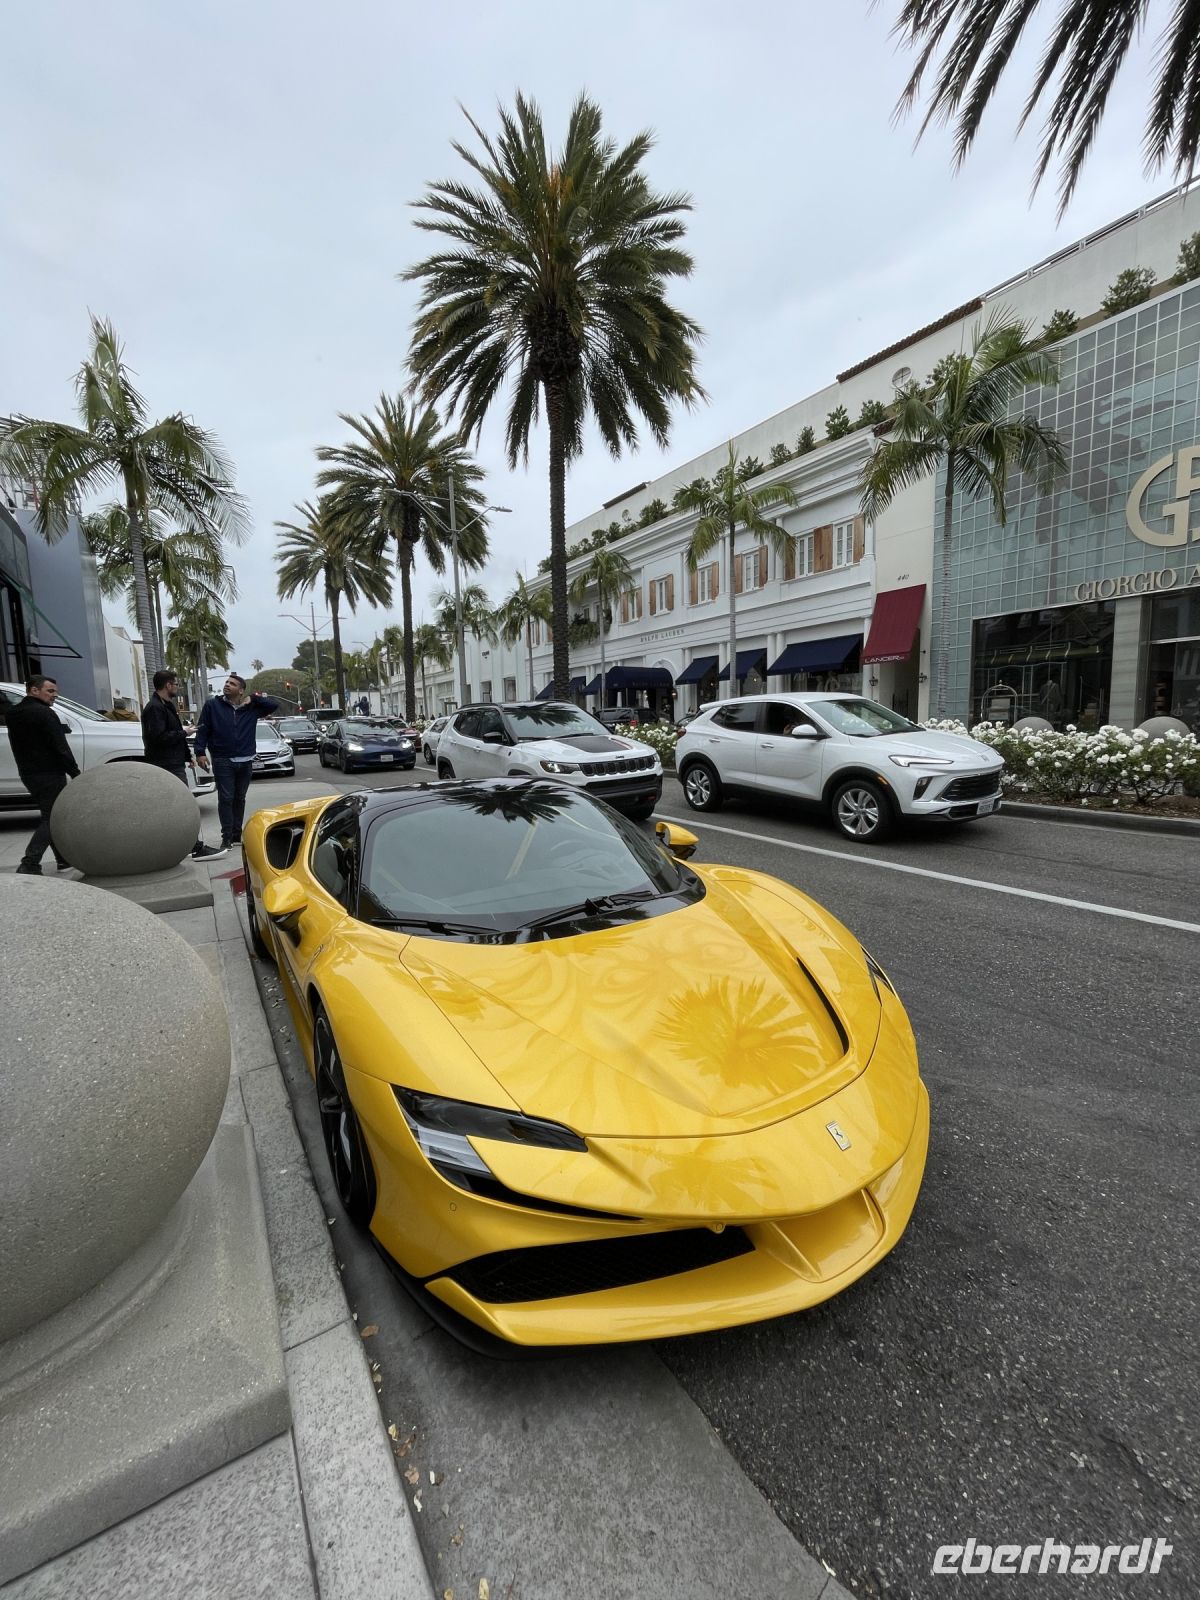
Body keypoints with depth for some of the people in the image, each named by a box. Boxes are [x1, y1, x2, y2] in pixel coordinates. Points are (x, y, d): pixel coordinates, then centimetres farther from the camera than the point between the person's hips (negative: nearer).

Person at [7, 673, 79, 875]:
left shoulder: (13, 714, 13)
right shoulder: (45, 714, -15)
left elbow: (19, 746, 18)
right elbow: (61, 748, -18)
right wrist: (76, 774, -15)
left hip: (27, 774, 9)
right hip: (49, 775, -9)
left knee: (51, 816, 16)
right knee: (52, 819, -6)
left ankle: (64, 860, 20)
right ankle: (29, 864, -14)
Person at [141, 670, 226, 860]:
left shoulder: (167, 705, 19)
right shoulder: (154, 708, -14)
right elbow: (158, 737, -23)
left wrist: (188, 756, 24)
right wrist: (184, 733, -13)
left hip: (175, 764, 11)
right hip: (168, 766, -11)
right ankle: (198, 848, -14)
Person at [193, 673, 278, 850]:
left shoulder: (252, 707, 4)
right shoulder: (212, 705, 0)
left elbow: (275, 705, 3)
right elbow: (202, 729, -1)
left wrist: (253, 699, -6)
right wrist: (200, 752, -9)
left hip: (245, 761, 3)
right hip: (222, 761, -2)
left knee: (239, 799, 11)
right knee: (225, 799, -3)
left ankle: (237, 835, 20)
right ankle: (227, 836, 0)